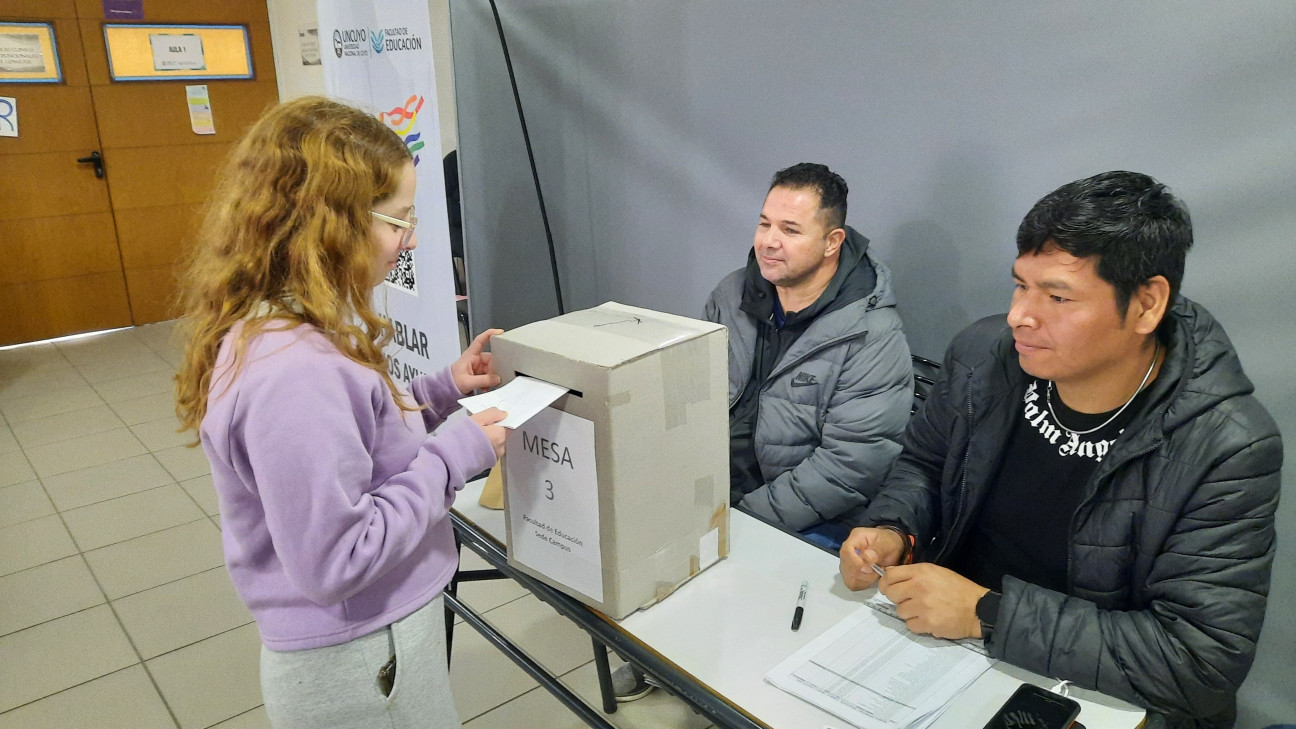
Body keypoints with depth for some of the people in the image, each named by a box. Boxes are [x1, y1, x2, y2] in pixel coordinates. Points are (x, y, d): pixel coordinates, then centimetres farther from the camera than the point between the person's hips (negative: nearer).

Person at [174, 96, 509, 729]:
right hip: (360, 665, -9)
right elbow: (333, 563, -29)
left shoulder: (283, 329, -2)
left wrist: (442, 391, 1)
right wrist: (456, 454, -23)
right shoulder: (295, 374, -32)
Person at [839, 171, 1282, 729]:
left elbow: (1203, 660, -22)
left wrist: (988, 612, -26)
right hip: (940, 647, 4)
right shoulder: (982, 354, -7)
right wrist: (892, 532, -10)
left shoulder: (1230, 451, -19)